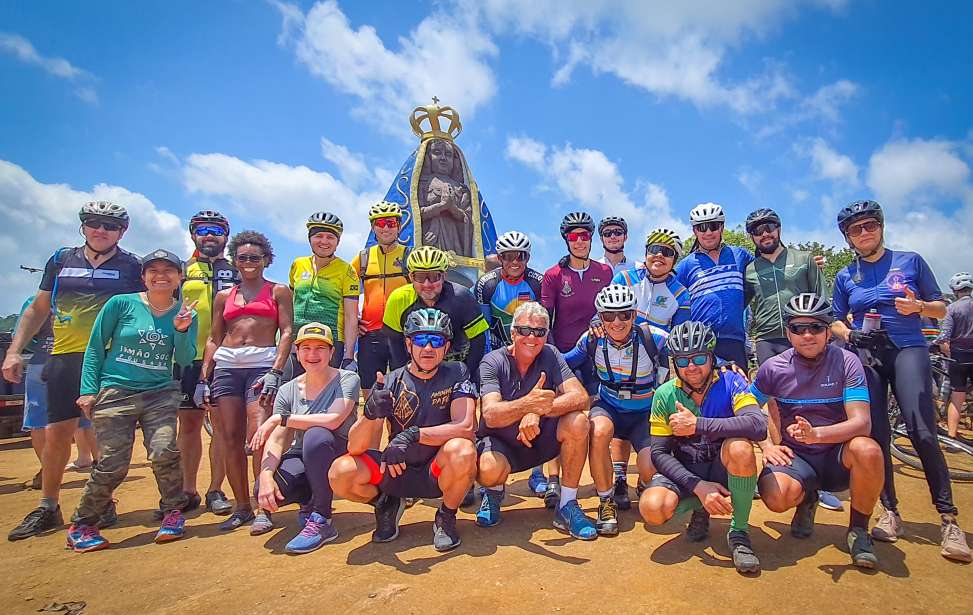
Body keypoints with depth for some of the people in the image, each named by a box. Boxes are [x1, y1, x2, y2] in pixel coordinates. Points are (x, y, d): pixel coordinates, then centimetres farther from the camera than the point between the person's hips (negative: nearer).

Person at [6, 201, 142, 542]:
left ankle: (104, 503, 16)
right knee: (56, 433, 6)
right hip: (64, 359, 3)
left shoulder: (131, 265, 4)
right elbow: (38, 309, 16)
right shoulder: (61, 260, 12)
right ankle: (47, 508, 21)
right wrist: (14, 351, 9)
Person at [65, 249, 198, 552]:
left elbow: (185, 360, 0)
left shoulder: (185, 314, 4)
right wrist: (88, 390, -1)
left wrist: (182, 330, -17)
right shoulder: (121, 303, -2)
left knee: (164, 452, -17)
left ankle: (174, 512, 6)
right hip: (115, 391, -1)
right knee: (112, 465, -4)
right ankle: (81, 525, 20)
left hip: (161, 393, 2)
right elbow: (95, 347, 4)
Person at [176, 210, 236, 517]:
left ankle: (216, 490, 10)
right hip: (187, 357, 2)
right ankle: (188, 491, 18)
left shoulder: (236, 272, 11)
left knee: (221, 424, 1)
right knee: (188, 424, 7)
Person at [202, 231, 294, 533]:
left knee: (259, 435, -16)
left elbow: (286, 332, 0)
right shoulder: (223, 296, 21)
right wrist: (204, 378, 9)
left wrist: (275, 372, -13)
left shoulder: (278, 291, 10)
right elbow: (213, 339, 19)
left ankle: (264, 508, -8)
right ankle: (241, 507, 11)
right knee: (230, 438, 1)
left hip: (262, 364, -4)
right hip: (226, 366, 4)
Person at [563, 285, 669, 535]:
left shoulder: (653, 338, -20)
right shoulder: (592, 339, -13)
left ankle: (645, 486, 21)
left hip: (645, 414, -1)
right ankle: (606, 502, -11)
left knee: (650, 471, -23)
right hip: (608, 407, 1)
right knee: (599, 431, -35)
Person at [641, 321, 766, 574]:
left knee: (739, 447, -35)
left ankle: (739, 531, -12)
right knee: (652, 508, -29)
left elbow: (758, 426, -30)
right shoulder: (665, 394, -8)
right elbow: (659, 454, -9)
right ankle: (699, 510, 8)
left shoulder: (730, 382, -12)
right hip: (685, 472, 1)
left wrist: (697, 425, -32)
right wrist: (699, 486, -23)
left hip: (724, 468, -1)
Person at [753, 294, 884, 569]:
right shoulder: (773, 367, -5)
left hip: (837, 455, 0)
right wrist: (767, 446, -8)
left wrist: (817, 434, -37)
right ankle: (807, 500, 10)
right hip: (795, 455, 0)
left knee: (868, 450, -35)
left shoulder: (846, 361, -10)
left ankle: (858, 530, -7)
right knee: (776, 498, -31)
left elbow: (862, 422, -19)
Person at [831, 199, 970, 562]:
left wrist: (918, 306, -11)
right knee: (876, 435, -3)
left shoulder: (910, 261, 10)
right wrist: (849, 334, -8)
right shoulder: (845, 277, 14)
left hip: (908, 349, -1)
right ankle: (890, 511, 8)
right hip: (865, 355, 2)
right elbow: (836, 322, 14)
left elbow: (941, 309, 11)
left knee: (922, 432, -15)